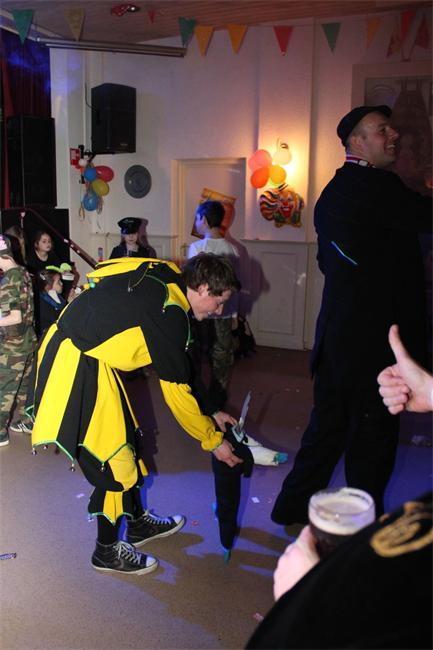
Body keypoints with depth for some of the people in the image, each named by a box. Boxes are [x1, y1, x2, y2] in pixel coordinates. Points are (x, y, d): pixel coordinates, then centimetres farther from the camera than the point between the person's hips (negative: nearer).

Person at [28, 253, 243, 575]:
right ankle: (108, 551, 21)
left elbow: (182, 366, 14)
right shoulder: (169, 313, -23)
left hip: (88, 358, 10)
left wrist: (210, 413, 19)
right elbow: (177, 391, -17)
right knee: (114, 457, 1)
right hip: (74, 368, -10)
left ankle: (139, 523, 37)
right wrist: (213, 441, -3)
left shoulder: (167, 282, 5)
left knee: (127, 439, 19)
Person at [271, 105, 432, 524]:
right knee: (373, 431, 6)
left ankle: (294, 504, 30)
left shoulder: (332, 191, 16)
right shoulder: (377, 186, -15)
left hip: (336, 332, 9)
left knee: (327, 423, 19)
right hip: (373, 336, -9)